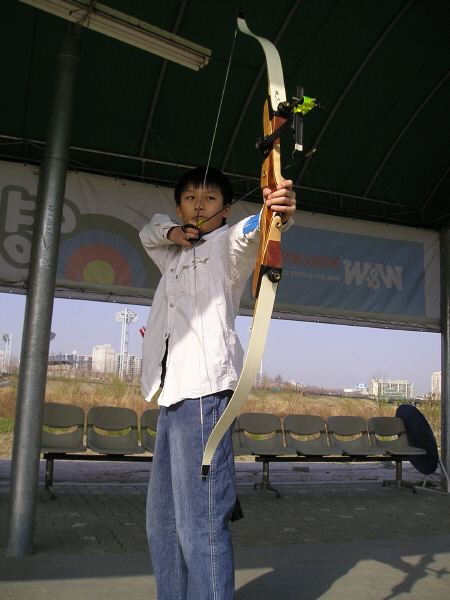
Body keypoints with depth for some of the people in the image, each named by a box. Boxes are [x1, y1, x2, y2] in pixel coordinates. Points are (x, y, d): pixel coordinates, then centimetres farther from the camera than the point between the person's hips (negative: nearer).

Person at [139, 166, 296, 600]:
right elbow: (149, 231, 42)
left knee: (200, 519, -14)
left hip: (204, 389, -8)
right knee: (163, 519, 14)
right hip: (172, 394, 8)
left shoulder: (227, 243, 4)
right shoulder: (174, 255, 26)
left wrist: (279, 214, -42)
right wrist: (171, 231, 17)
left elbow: (251, 232, -17)